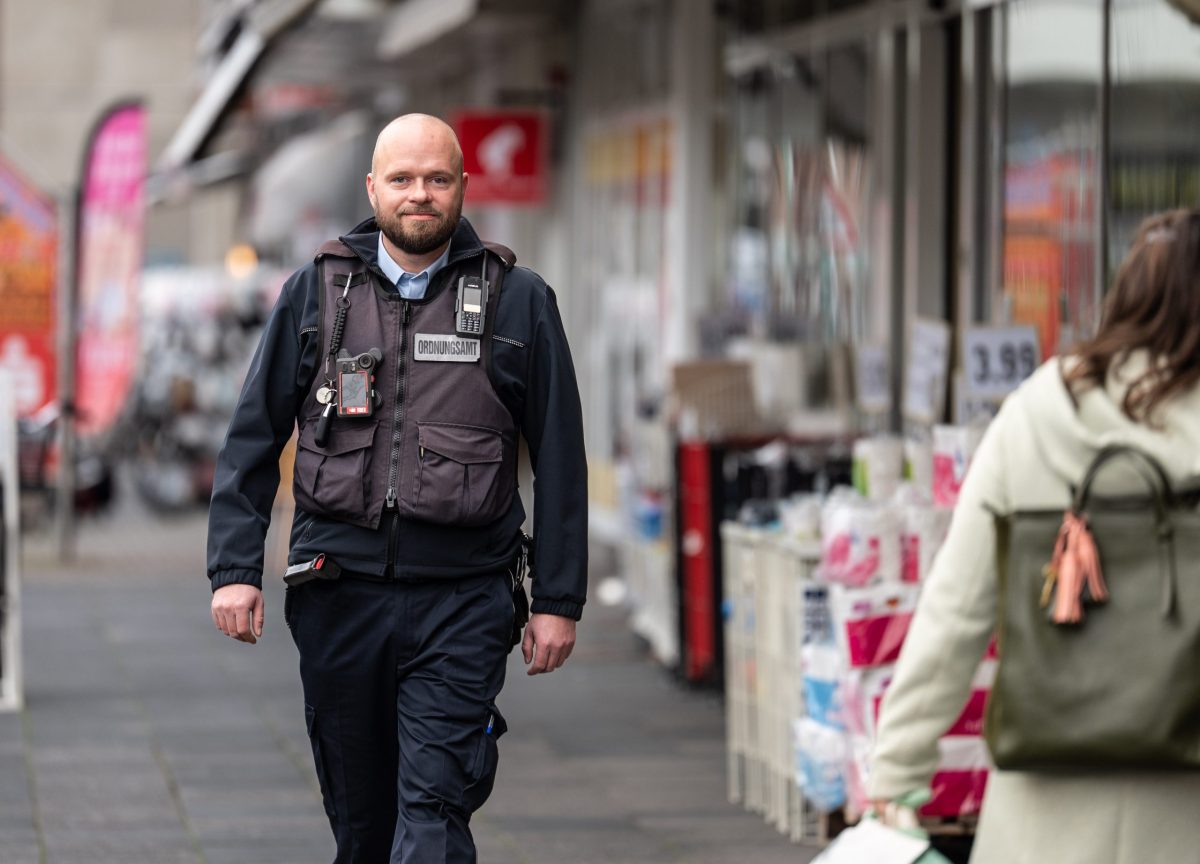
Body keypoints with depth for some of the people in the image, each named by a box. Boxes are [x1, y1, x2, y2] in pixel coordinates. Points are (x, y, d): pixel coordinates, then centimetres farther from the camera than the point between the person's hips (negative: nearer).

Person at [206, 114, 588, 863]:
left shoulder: (517, 301, 4)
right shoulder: (317, 293, 8)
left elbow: (560, 458, 5)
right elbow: (253, 439, 10)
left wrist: (559, 600, 1)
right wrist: (235, 568, 0)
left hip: (462, 602, -2)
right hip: (338, 594, 2)